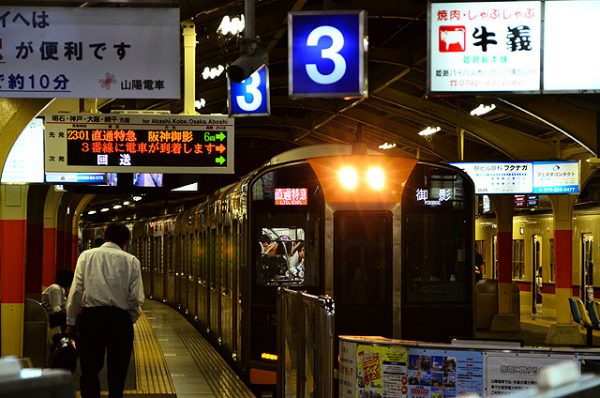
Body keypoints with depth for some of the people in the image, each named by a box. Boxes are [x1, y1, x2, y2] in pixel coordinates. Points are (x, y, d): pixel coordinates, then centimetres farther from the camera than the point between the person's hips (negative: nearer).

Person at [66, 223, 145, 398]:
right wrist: (131, 319, 13)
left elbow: (76, 291, -2)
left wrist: (71, 321, 4)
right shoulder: (131, 261, 1)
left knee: (90, 371, 7)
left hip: (91, 317, 0)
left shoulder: (86, 256, 4)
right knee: (117, 373, 9)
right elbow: (136, 298, -4)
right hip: (120, 318, 0)